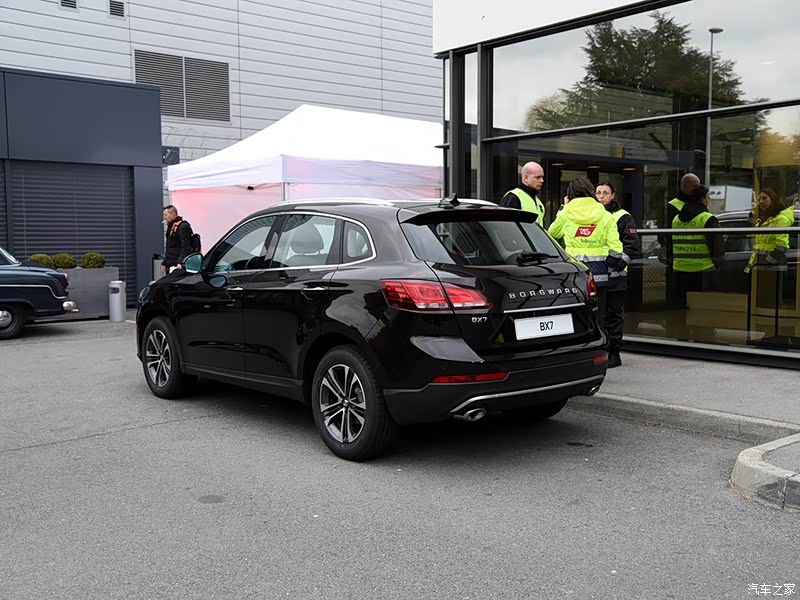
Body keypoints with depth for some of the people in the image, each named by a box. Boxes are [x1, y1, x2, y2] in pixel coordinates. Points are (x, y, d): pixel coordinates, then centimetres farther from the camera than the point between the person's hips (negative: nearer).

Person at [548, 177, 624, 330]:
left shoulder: (565, 214, 0)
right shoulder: (606, 216, 3)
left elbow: (552, 233, 19)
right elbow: (615, 248, 0)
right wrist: (609, 268, 13)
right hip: (598, 274, 0)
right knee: (597, 317, 6)